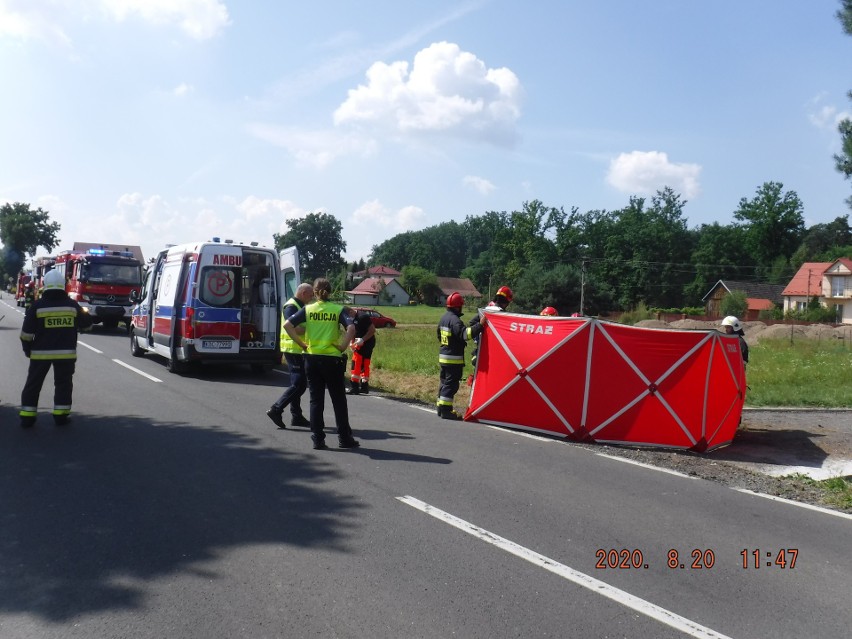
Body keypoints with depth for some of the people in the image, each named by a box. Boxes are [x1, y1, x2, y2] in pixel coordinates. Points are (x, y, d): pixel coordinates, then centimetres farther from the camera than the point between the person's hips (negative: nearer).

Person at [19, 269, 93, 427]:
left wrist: (27, 349, 9)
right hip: (66, 353, 1)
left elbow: (27, 332, -5)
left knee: (33, 384, 10)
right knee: (63, 384, 12)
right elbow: (86, 323, 11)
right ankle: (61, 415, 11)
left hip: (41, 353, -1)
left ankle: (27, 417, 10)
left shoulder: (37, 306, -7)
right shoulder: (72, 305, -3)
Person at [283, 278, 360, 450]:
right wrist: (343, 346, -10)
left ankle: (318, 440, 8)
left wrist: (302, 344, -2)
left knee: (316, 400, 9)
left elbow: (287, 325, -7)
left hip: (312, 359, 2)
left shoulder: (308, 310, 2)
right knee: (339, 400, 10)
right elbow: (351, 328, -20)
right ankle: (345, 439, 16)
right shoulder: (338, 310, -3)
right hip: (332, 359, -2)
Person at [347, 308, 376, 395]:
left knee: (356, 364, -9)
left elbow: (372, 330, -19)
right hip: (361, 343, 9)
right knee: (364, 365, 13)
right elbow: (354, 332, 18)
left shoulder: (363, 316, -18)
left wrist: (362, 339, -22)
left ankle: (354, 387, -6)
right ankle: (364, 386, 20)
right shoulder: (353, 319, 10)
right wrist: (352, 342, 2)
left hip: (366, 343, -9)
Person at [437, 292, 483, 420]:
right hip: (454, 358, -10)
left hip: (443, 356, 10)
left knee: (445, 382, 16)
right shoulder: (455, 320, -18)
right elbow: (465, 334, -32)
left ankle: (441, 408, 22)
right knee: (451, 384, -6)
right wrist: (480, 325, -32)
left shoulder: (444, 318, 13)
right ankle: (446, 410, -6)